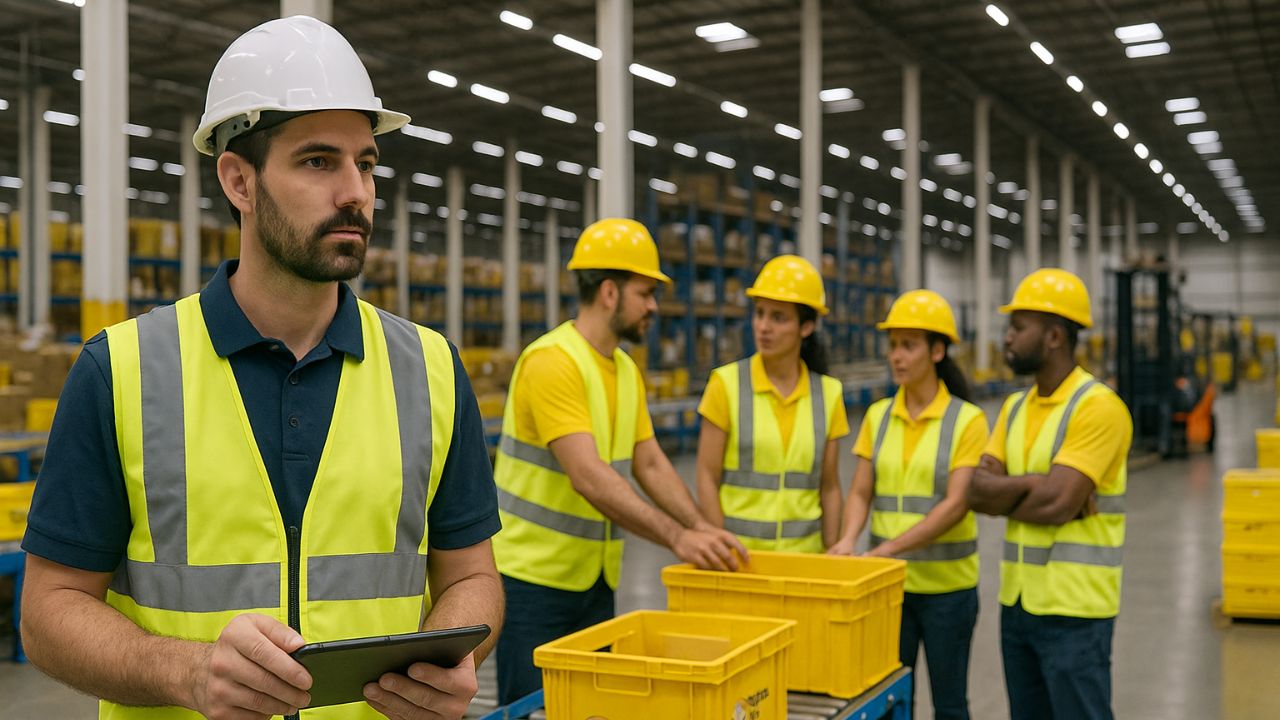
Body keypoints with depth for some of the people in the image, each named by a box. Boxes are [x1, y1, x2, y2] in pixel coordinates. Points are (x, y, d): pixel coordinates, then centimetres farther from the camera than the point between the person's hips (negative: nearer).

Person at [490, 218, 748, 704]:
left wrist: (700, 528, -5)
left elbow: (651, 464, 9)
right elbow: (589, 477, -30)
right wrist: (676, 537, -33)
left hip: (596, 577, 8)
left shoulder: (627, 371, 9)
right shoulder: (552, 362, -20)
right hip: (533, 574, -8)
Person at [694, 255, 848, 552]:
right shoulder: (726, 383, -5)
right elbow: (707, 478, -5)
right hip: (739, 550, -2)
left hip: (804, 550, 2)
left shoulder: (829, 393, 2)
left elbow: (829, 487, 6)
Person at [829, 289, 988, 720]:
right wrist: (849, 538, -19)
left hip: (947, 586, -3)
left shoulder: (967, 420, -9)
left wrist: (891, 547, -26)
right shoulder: (878, 416, 4)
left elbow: (956, 505, -17)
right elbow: (861, 494, 1)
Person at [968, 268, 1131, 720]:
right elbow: (977, 491, 0)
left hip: (1073, 610, -7)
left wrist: (1003, 493, -6)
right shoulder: (1015, 407, 10)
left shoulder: (1098, 407, -14)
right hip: (1017, 601, 7)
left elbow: (1056, 505, -23)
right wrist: (1038, 483, -15)